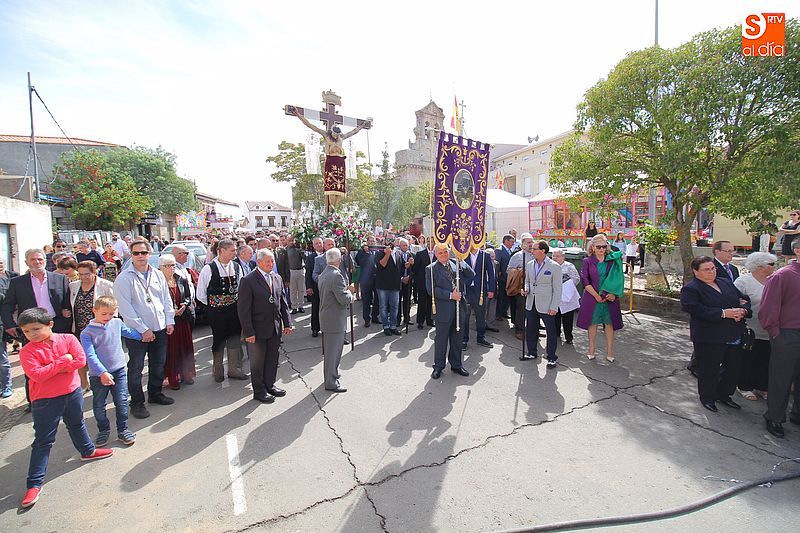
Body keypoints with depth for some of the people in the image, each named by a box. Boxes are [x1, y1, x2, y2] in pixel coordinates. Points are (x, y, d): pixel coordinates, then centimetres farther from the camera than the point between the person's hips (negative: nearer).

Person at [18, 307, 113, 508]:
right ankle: (34, 484, 13)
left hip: (72, 393, 3)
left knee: (77, 425, 25)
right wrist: (63, 361, -23)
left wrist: (52, 369, -18)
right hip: (45, 401, -3)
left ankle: (87, 451, 46)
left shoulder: (68, 339, -8)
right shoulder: (27, 351, -13)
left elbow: (81, 360, -16)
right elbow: (36, 375, -23)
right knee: (43, 441, 3)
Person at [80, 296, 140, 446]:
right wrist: (102, 372, -25)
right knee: (99, 405, 12)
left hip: (119, 370, 2)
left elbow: (129, 332, 23)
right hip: (98, 375, -2)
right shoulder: (87, 333, -10)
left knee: (121, 402, 6)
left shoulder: (117, 323, 0)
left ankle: (123, 430, 20)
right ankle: (103, 430, 31)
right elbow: (90, 356, -17)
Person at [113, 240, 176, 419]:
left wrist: (169, 321, 3)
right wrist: (143, 329, -15)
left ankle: (155, 393, 34)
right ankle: (137, 402, 21)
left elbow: (167, 299, 11)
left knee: (158, 364, 16)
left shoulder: (158, 275, 6)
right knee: (136, 368, 6)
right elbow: (125, 308, -13)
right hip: (137, 331, -5)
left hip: (160, 328, 5)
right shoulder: (124, 278, -9)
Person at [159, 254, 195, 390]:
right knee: (170, 349, 2)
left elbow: (188, 296, 14)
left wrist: (184, 305, -5)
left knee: (185, 347, 11)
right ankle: (172, 378, 15)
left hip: (183, 319, 5)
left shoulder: (182, 280, 7)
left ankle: (186, 374, 25)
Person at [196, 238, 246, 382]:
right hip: (216, 310, -4)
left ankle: (234, 369, 26)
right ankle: (218, 371, 28)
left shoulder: (236, 267, 1)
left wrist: (238, 302, 2)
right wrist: (213, 305, -1)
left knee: (234, 338, 11)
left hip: (234, 309, 4)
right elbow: (200, 295, -5)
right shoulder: (208, 269, -12)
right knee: (219, 339, 10)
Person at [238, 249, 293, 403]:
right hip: (257, 330, -5)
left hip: (275, 329, 6)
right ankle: (259, 391, 27)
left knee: (272, 360, 17)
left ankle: (270, 385, 35)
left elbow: (283, 302, 11)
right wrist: (249, 332, -16)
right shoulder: (248, 281, -13)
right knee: (257, 362, 11)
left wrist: (287, 323, 6)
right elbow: (243, 309, -14)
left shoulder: (277, 278, 6)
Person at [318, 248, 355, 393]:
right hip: (335, 320, -10)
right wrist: (350, 293, -4)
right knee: (333, 352, 1)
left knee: (329, 350, 22)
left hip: (326, 318, 10)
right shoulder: (336, 275, -22)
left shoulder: (323, 274, 9)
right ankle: (331, 383, 12)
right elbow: (344, 299, -24)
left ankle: (330, 375, 37)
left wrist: (347, 290, 12)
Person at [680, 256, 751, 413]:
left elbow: (744, 299, 13)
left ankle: (723, 394, 35)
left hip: (735, 336, 7)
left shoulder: (726, 282, 12)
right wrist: (724, 313, -24)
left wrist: (742, 311, -8)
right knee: (709, 369, 5)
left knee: (734, 367, 15)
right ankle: (707, 397, 24)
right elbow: (698, 310, -21)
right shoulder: (690, 289, -11)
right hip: (709, 339, -7)